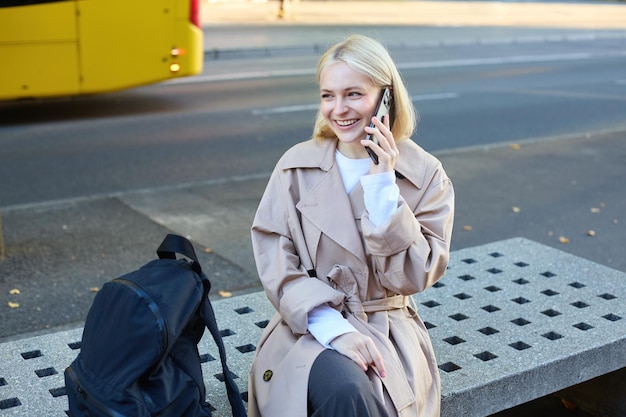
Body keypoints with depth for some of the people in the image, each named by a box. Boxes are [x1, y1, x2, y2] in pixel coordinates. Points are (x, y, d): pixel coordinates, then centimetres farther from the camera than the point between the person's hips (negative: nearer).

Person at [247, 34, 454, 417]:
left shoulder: (427, 176, -2)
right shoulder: (297, 166, -1)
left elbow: (412, 278, -8)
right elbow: (276, 266, -5)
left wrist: (382, 185, -16)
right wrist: (335, 329, -19)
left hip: (389, 331, 1)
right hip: (311, 325, 0)